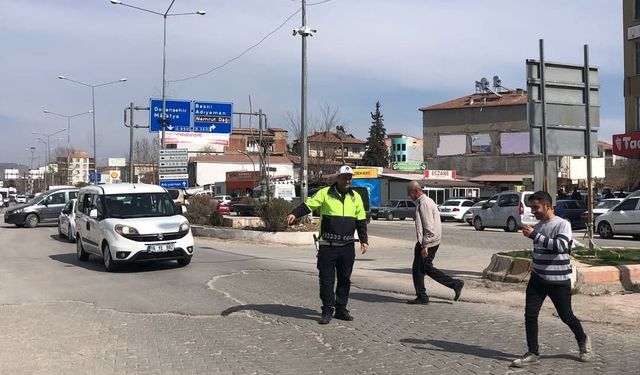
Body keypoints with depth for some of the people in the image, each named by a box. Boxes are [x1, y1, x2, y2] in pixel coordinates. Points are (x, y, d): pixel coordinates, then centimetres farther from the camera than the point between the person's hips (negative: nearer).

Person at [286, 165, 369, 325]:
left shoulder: (356, 197, 10)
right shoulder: (325, 193, -1)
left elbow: (361, 220, 16)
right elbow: (308, 205, -7)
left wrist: (364, 240, 10)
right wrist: (294, 214, -24)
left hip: (348, 246, 4)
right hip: (327, 246, -3)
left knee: (345, 279, 10)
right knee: (326, 279, -1)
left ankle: (341, 309, 21)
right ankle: (327, 310, 7)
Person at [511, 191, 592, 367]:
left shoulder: (562, 224, -13)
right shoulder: (538, 226, 7)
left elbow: (560, 246, -30)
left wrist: (534, 235, -30)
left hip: (559, 281, -5)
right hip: (538, 279, 5)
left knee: (566, 316, 8)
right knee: (530, 315, -4)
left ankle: (583, 341, 36)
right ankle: (533, 353, 6)